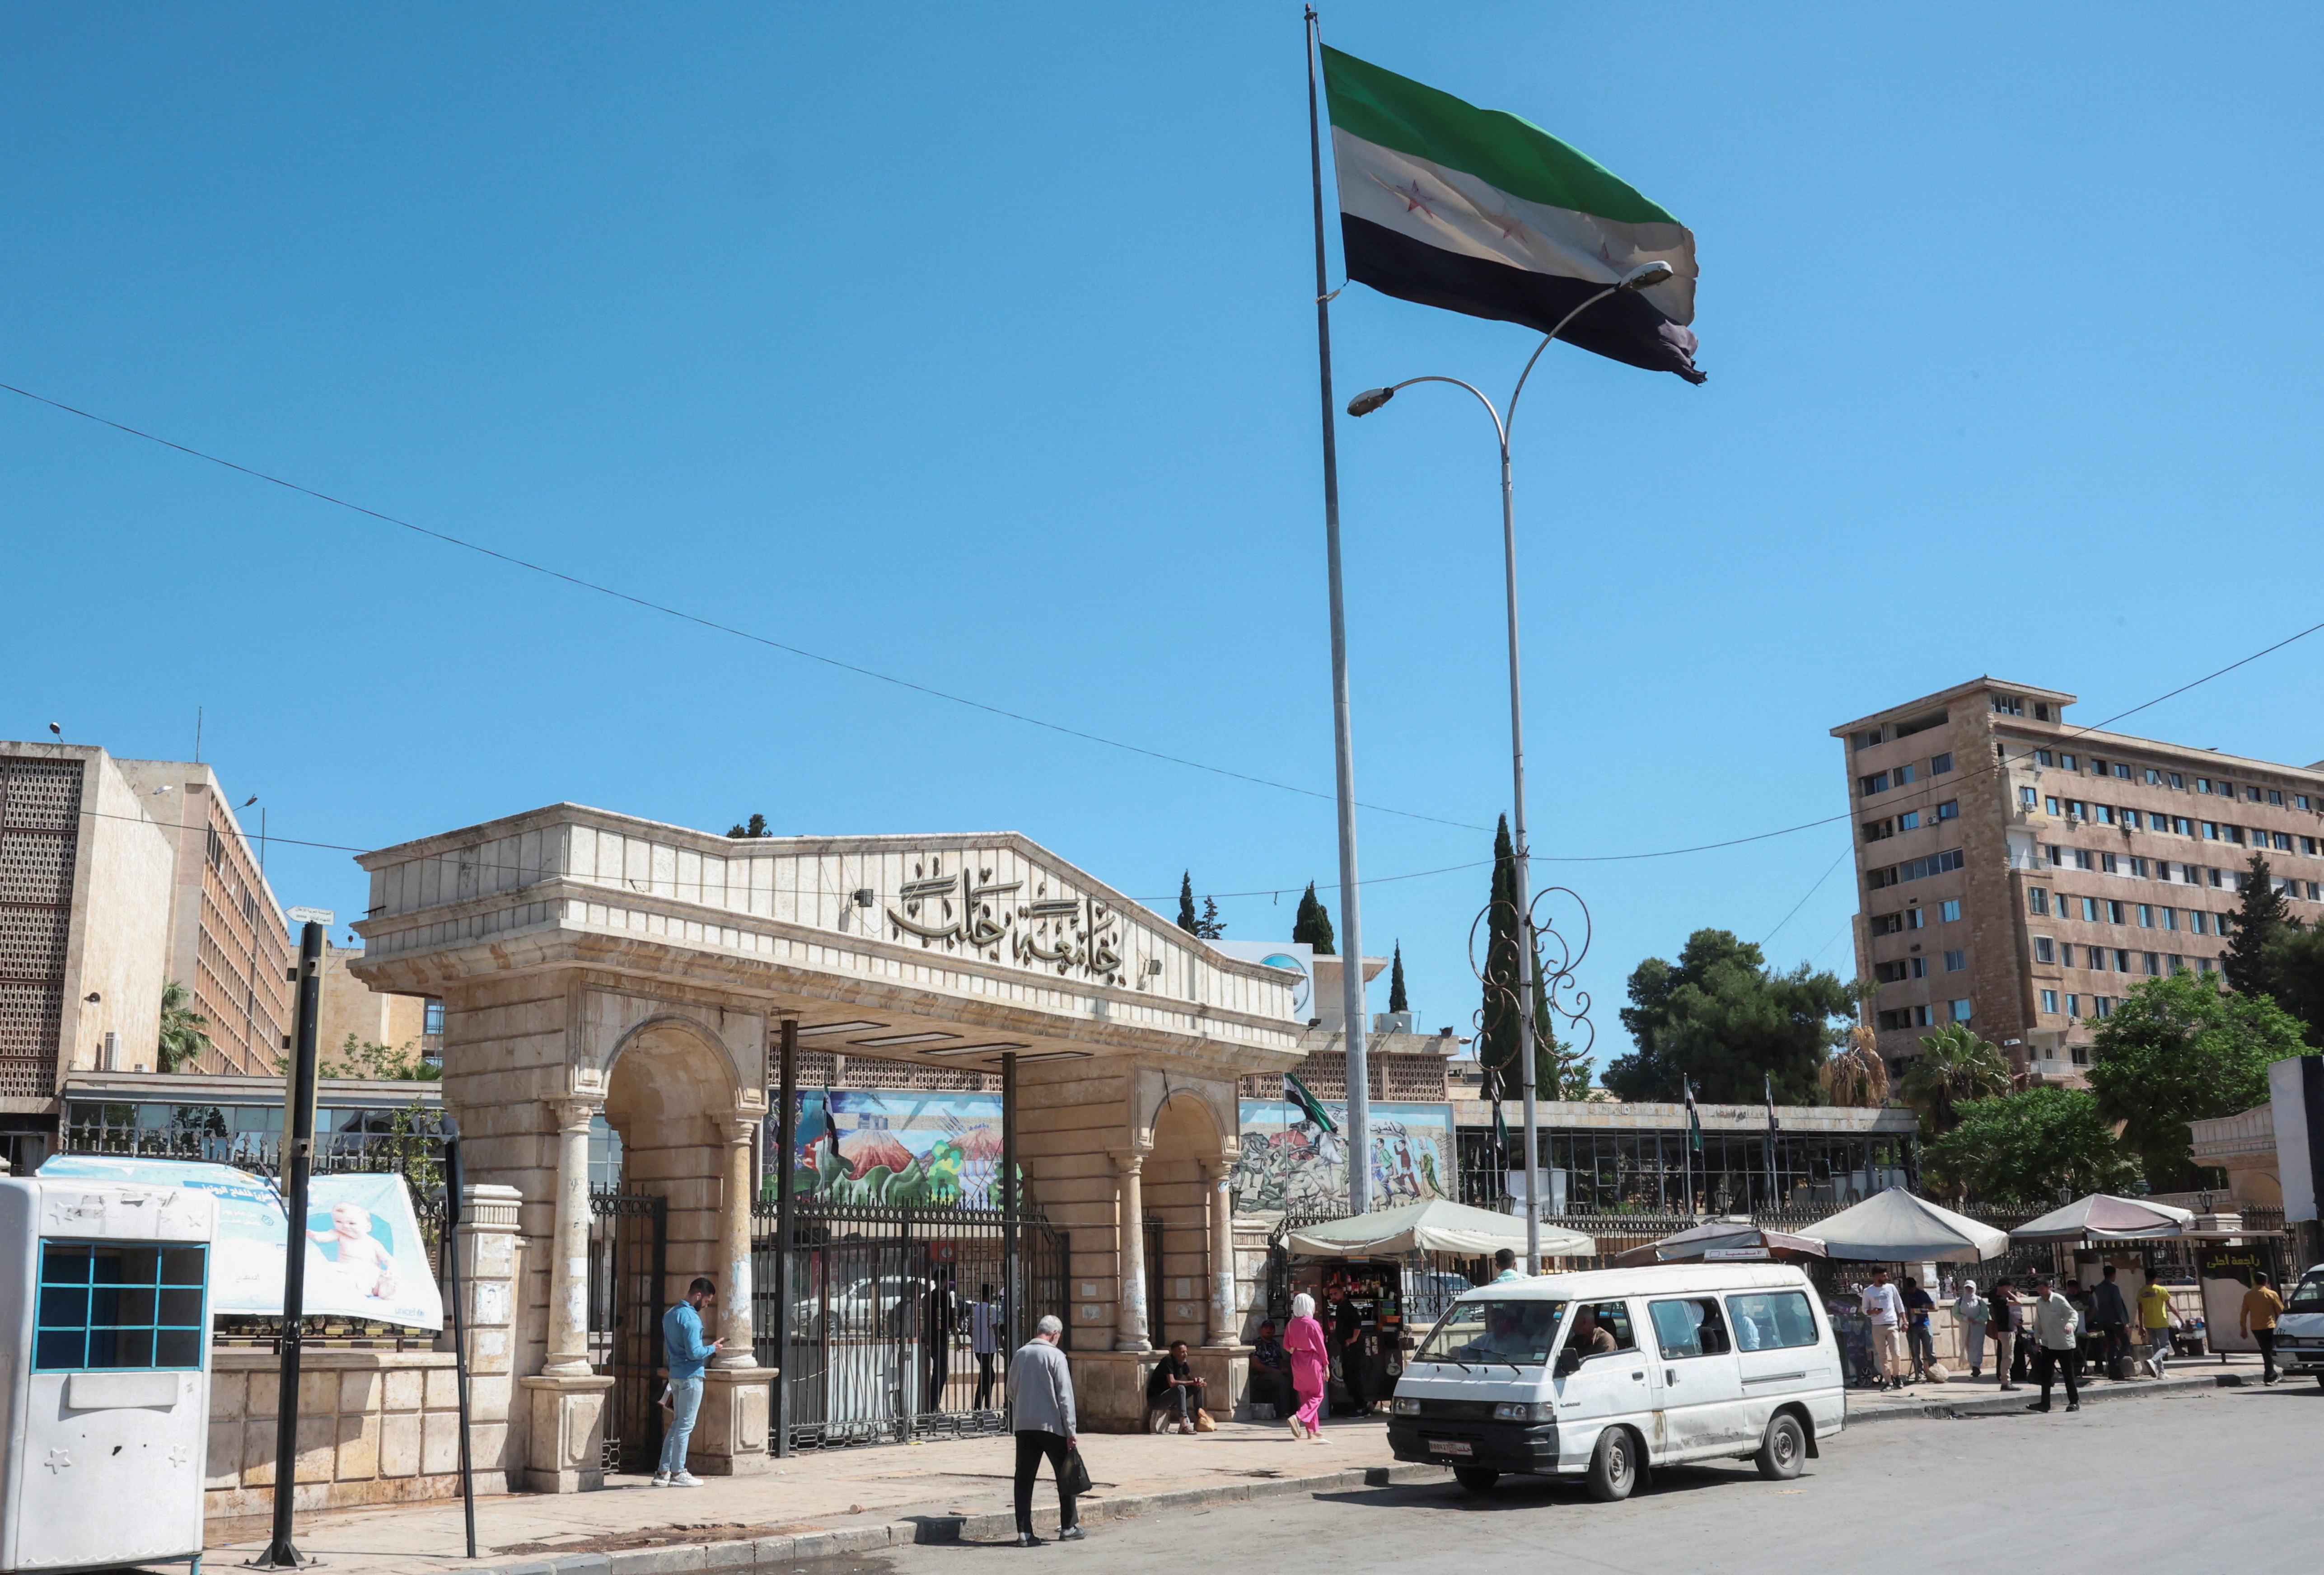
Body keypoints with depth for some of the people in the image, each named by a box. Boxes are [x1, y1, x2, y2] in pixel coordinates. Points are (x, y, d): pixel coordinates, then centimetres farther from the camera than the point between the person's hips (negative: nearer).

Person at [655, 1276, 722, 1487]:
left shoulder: (670, 1315, 13)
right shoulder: (691, 1319, -17)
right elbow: (694, 1352, -22)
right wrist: (712, 1348, -6)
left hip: (675, 1375, 9)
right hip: (690, 1376, -9)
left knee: (677, 1423, 14)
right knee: (686, 1425, -2)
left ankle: (663, 1472, 14)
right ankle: (677, 1474, 1)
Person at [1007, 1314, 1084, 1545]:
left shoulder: (1020, 1355, 7)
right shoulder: (1055, 1356, -9)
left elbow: (1012, 1392, 15)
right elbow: (1065, 1395, -11)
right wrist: (1071, 1430, -9)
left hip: (1024, 1426, 4)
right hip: (1051, 1425, -4)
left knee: (1024, 1478, 5)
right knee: (1065, 1475, 10)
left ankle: (1024, 1532, 1)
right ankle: (1068, 1527, 16)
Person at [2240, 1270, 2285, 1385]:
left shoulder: (2248, 1295, 3)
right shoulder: (2272, 1294, -6)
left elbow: (2244, 1314, 5)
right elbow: (2281, 1312, 0)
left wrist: (2244, 1330, 13)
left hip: (2255, 1328, 3)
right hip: (2269, 1327, -3)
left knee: (2266, 1352, 15)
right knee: (2269, 1352, 0)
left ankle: (2273, 1375, 21)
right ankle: (2269, 1377, -6)